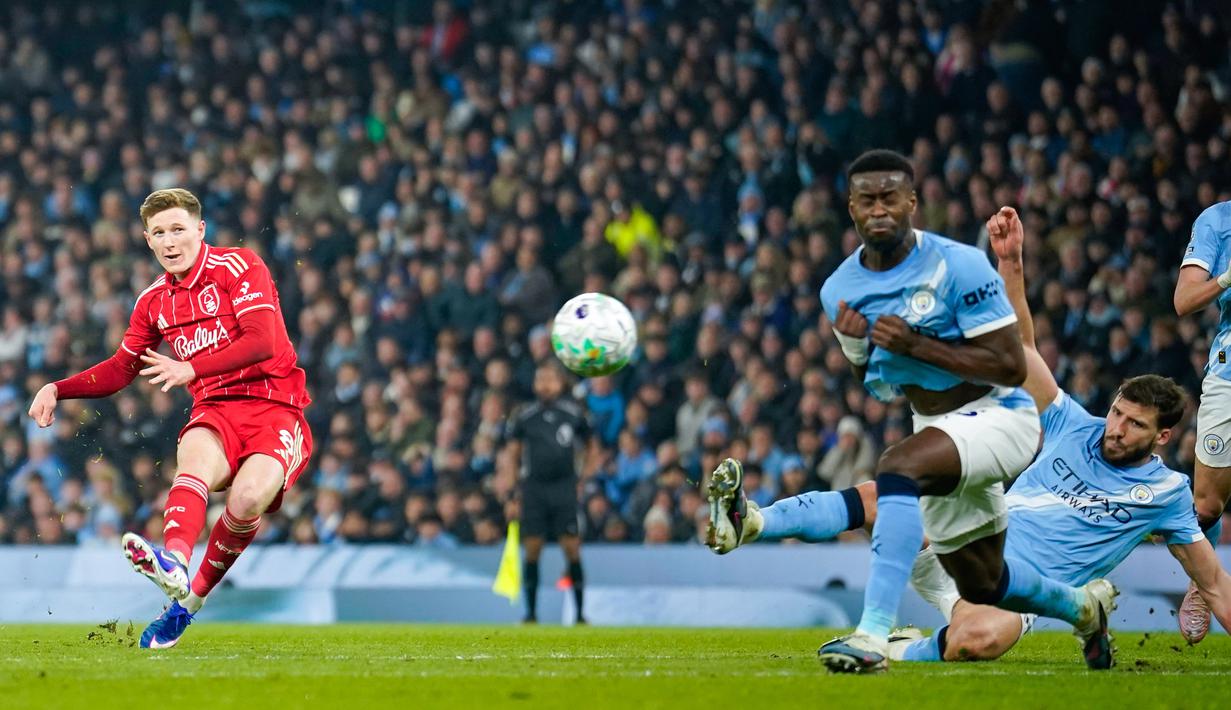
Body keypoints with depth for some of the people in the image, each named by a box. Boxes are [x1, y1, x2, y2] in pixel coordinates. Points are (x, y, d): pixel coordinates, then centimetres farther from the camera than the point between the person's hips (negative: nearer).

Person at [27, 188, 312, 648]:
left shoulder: (239, 267, -3)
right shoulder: (155, 302, 16)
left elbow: (261, 342, -16)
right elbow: (121, 369, 26)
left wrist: (192, 369, -27)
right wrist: (58, 390, 10)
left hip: (274, 409, -3)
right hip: (215, 411, 3)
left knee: (248, 497, -32)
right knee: (197, 456, -34)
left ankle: (192, 598, -13)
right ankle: (174, 562, -60)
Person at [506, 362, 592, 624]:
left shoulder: (574, 414, 2)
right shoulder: (524, 416, 2)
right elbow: (512, 452, 7)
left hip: (565, 487, -1)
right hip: (533, 488, 1)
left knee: (572, 549, -6)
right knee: (532, 550, -1)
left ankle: (580, 613, -1)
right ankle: (531, 612, 8)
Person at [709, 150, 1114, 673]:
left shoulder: (958, 266, -20)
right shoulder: (841, 290, 0)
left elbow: (1012, 368, -22)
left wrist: (916, 345, -27)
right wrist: (855, 346, -11)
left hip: (998, 415, -8)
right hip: (937, 428, 8)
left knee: (898, 468, -35)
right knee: (980, 584, 19)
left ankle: (874, 634, -40)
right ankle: (1084, 606, 50)